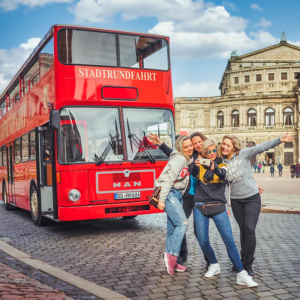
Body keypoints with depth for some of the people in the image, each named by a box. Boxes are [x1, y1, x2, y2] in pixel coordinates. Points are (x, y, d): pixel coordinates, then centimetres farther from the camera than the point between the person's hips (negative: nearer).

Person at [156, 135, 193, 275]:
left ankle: (171, 262, 13)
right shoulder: (179, 159, -13)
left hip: (178, 195, 9)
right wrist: (162, 199, -22)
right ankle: (172, 254, -18)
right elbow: (169, 180, -18)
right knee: (182, 223, -20)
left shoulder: (188, 160, 15)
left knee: (173, 229, 9)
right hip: (170, 194, -9)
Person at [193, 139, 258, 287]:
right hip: (200, 207, 1)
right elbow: (194, 174, -15)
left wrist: (215, 169, -41)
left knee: (229, 240, -12)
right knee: (203, 242, 0)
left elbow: (223, 175, -17)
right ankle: (214, 265, 26)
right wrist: (196, 166, -39)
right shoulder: (200, 165, 7)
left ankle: (241, 274, -8)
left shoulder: (222, 165, 6)